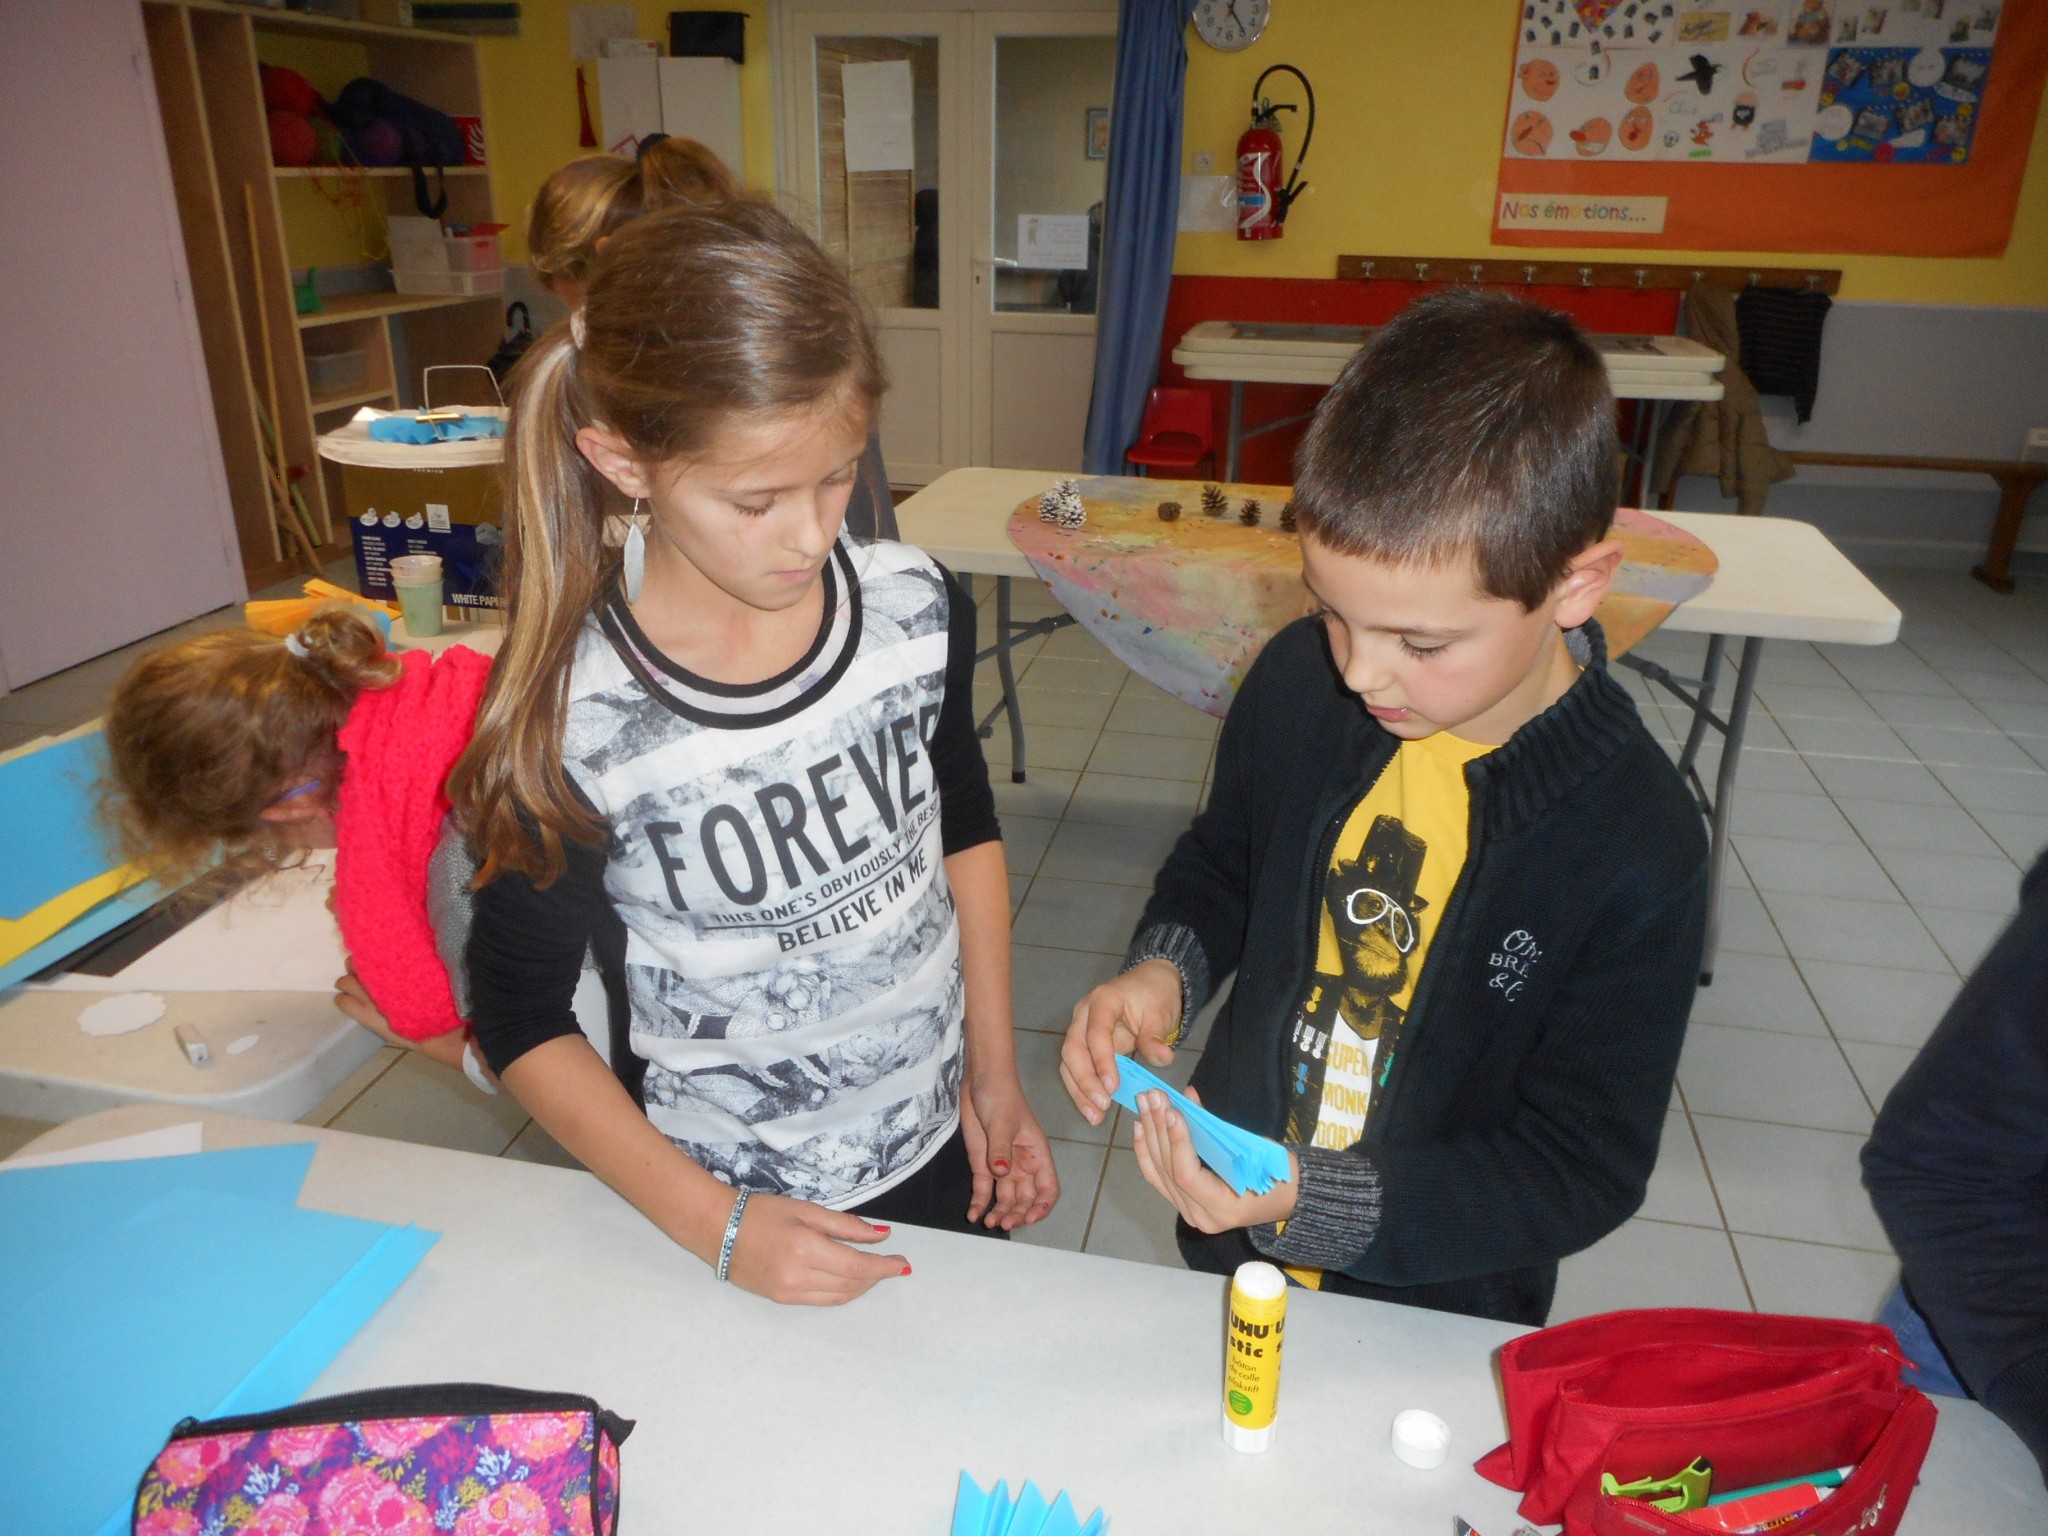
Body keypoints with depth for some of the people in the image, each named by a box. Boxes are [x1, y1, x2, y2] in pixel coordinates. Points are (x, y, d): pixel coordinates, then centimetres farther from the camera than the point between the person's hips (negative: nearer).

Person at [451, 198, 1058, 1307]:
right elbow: (519, 1017, -11)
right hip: (730, 1201, -3)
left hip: (943, 1152, 4)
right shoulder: (565, 725, -25)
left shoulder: (916, 609, -14)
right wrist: (715, 1225, -17)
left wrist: (995, 1073, 2)